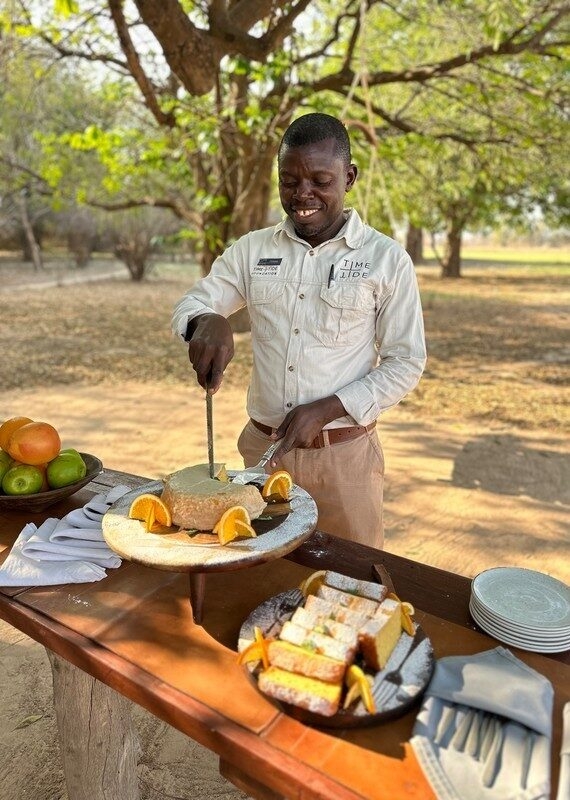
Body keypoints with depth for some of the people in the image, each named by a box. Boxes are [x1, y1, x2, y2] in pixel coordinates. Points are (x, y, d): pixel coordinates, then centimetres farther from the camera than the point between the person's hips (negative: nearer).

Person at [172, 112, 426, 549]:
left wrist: (325, 410, -17)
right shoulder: (252, 249, 4)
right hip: (263, 447, 3)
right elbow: (189, 306, 6)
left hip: (344, 455, -2)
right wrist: (208, 322, -19)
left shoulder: (386, 259, -5)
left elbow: (406, 364, -4)